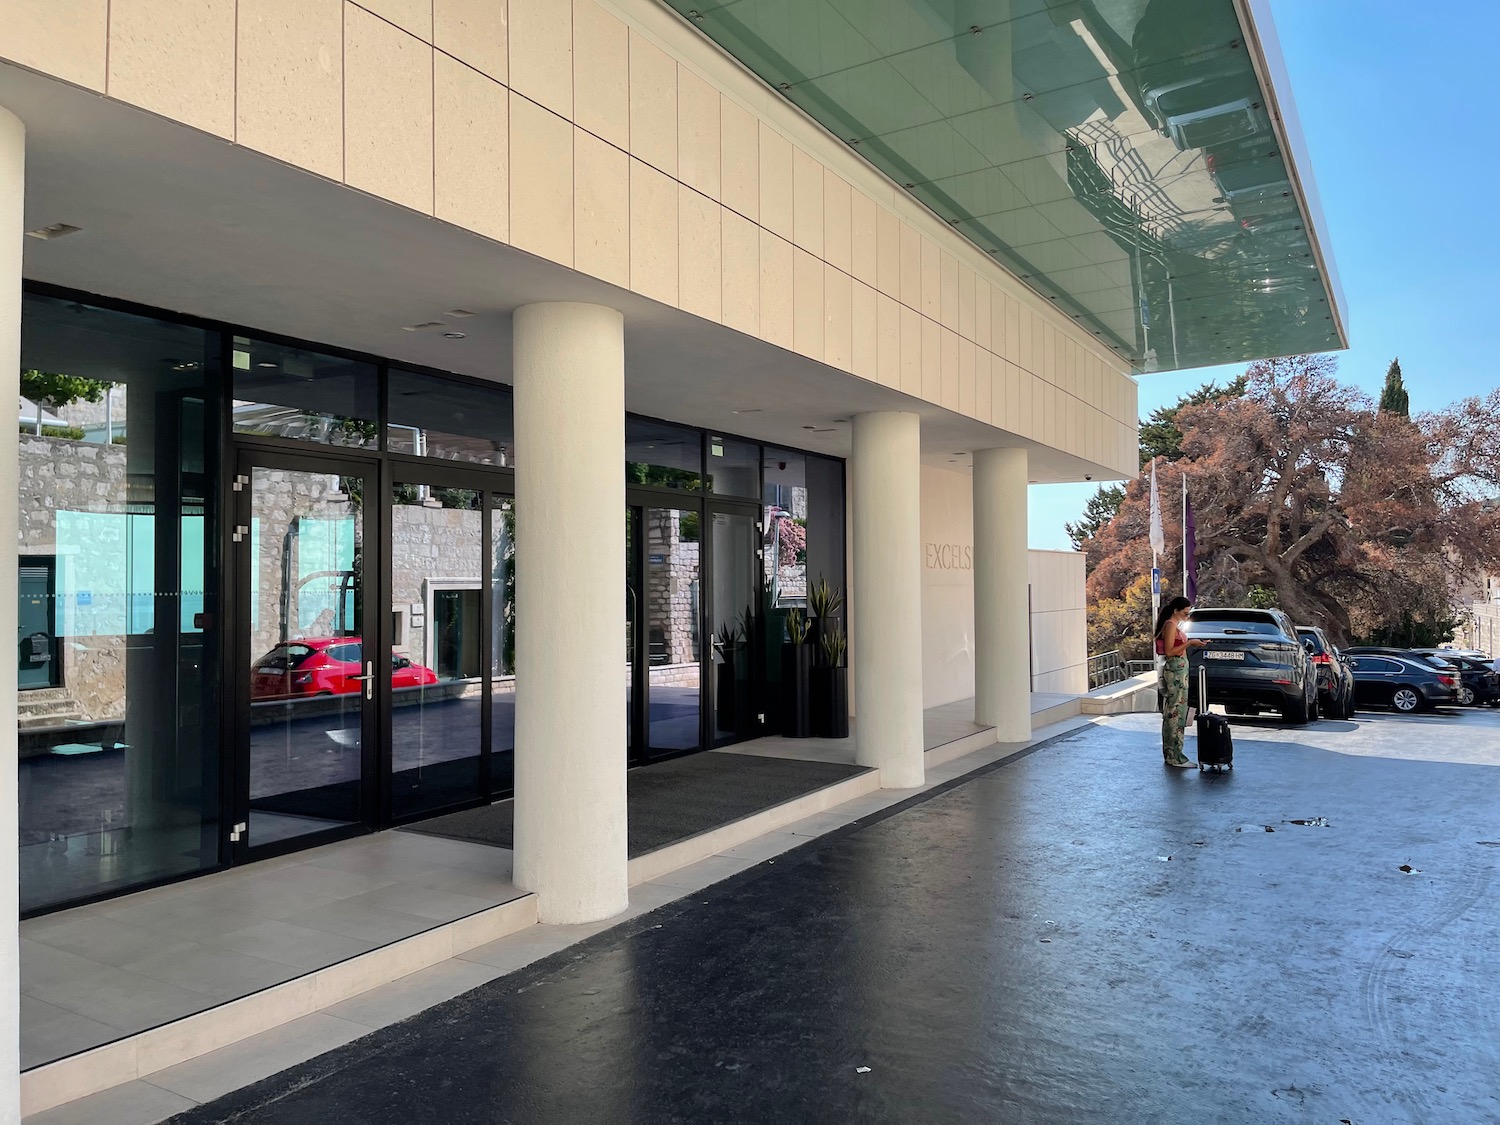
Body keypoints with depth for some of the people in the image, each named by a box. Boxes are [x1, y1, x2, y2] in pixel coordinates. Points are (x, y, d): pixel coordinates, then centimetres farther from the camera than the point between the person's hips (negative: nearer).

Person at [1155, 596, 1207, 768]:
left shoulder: (1174, 625, 17)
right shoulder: (1170, 625, -13)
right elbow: (1169, 651, -19)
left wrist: (1192, 644, 13)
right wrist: (1189, 643, -18)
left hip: (1178, 671, 11)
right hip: (1175, 671, -11)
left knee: (1172, 712, 12)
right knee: (1176, 712, -8)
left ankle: (1170, 754, 17)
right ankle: (1175, 756, -6)